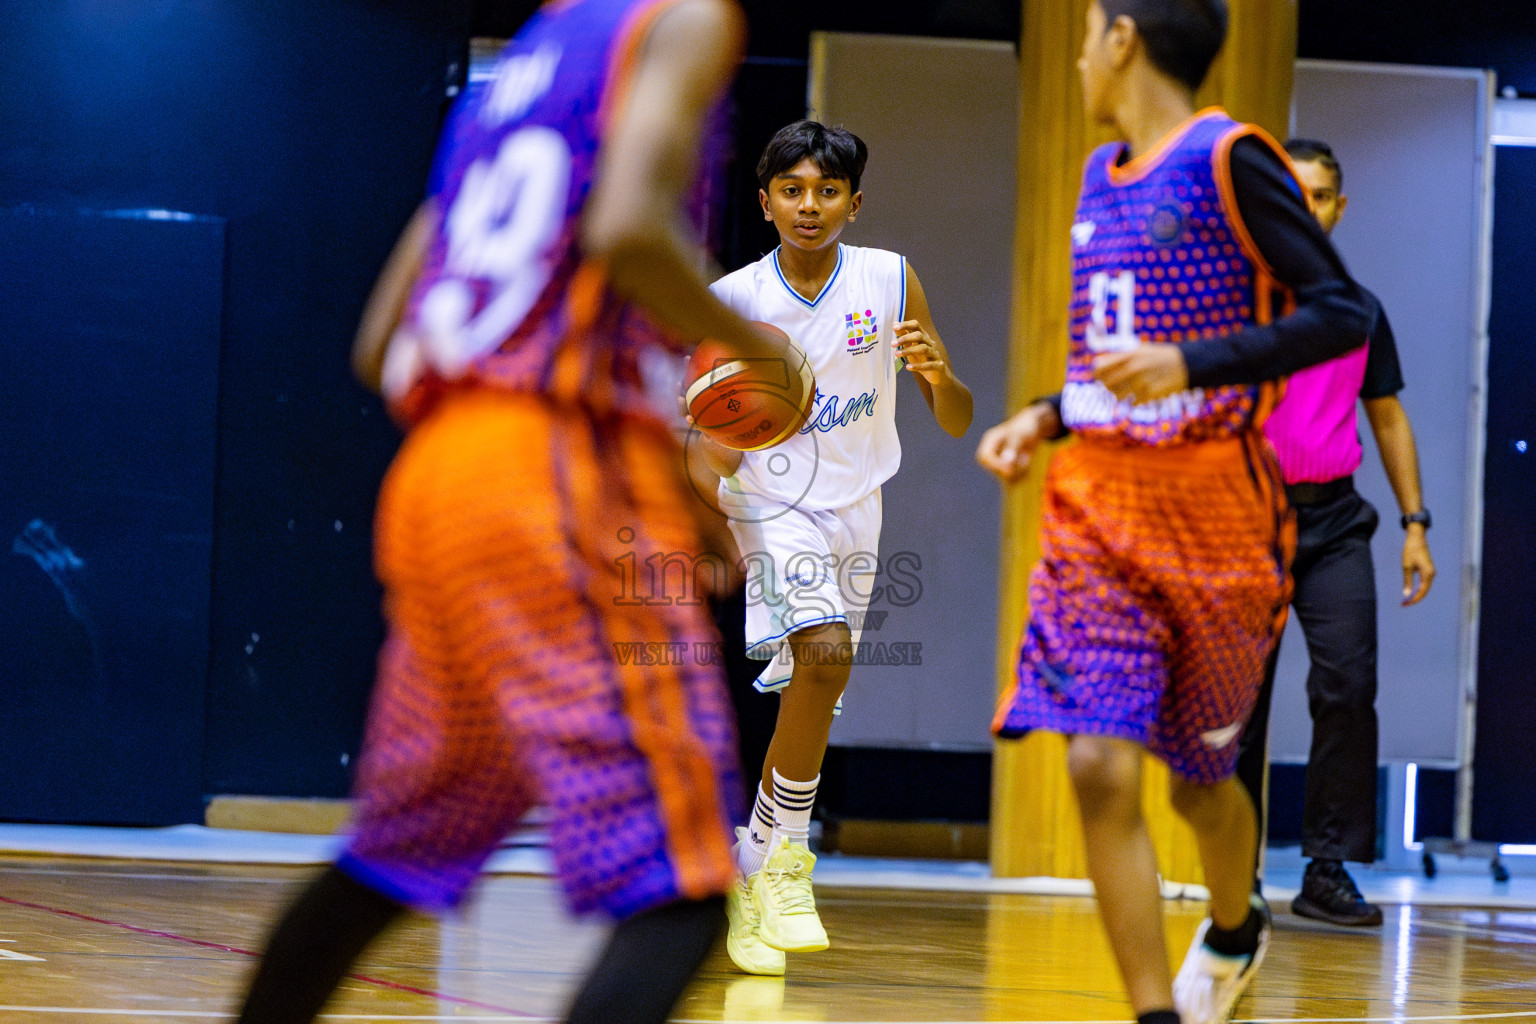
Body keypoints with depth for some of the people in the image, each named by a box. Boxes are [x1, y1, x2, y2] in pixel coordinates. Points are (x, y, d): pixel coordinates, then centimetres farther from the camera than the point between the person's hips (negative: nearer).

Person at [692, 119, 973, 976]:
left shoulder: (890, 282, -4)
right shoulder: (732, 301, -10)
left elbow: (958, 424, -2)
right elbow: (710, 445, -5)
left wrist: (939, 375, -24)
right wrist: (717, 452, -29)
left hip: (854, 512, 4)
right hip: (770, 510, -4)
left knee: (809, 698, 10)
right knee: (825, 653, -27)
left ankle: (752, 869, 29)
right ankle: (787, 852, -15)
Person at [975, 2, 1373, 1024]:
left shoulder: (1230, 158, -10)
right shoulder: (1103, 175, 13)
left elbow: (1342, 315, -15)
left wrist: (1189, 364, -26)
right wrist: (1045, 416, 9)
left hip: (1216, 515, -5)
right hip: (1101, 505, 5)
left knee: (1200, 776, 11)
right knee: (1101, 770, -12)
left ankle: (1235, 928, 43)